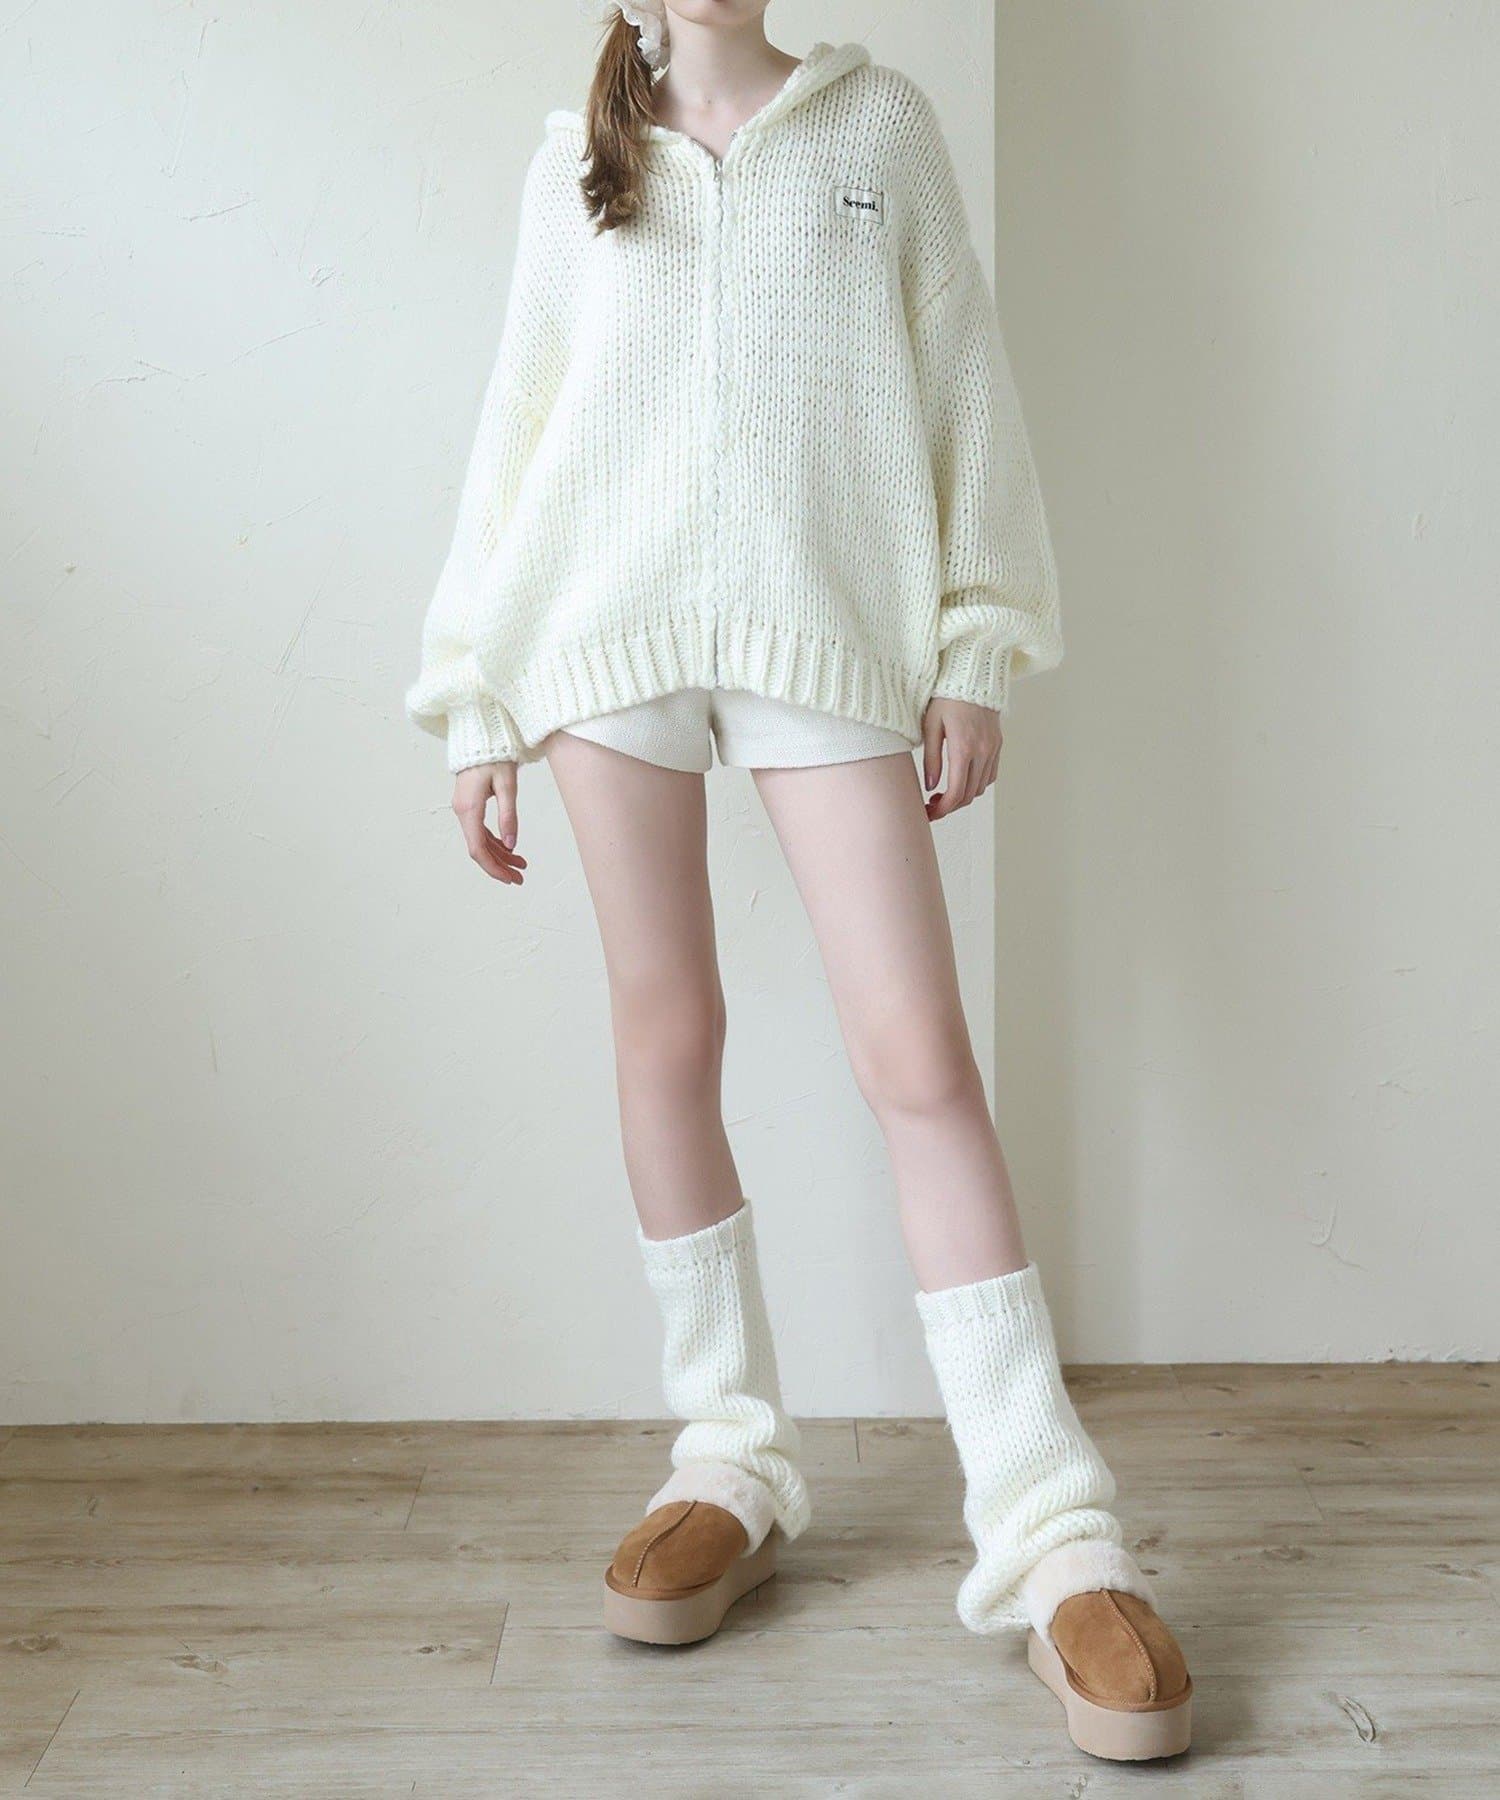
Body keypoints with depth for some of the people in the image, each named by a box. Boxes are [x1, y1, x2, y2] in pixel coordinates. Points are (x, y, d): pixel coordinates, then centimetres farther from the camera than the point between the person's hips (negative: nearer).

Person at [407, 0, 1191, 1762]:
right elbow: (518, 424, 14)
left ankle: (1046, 1526, -6)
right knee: (665, 1032, 2)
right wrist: (474, 706, 9)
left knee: (918, 1052, -8)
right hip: (612, 621, 2)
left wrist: (977, 651, 0)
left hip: (830, 623, -2)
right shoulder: (574, 162, 16)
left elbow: (960, 380, 8)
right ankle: (731, 1460, 15)